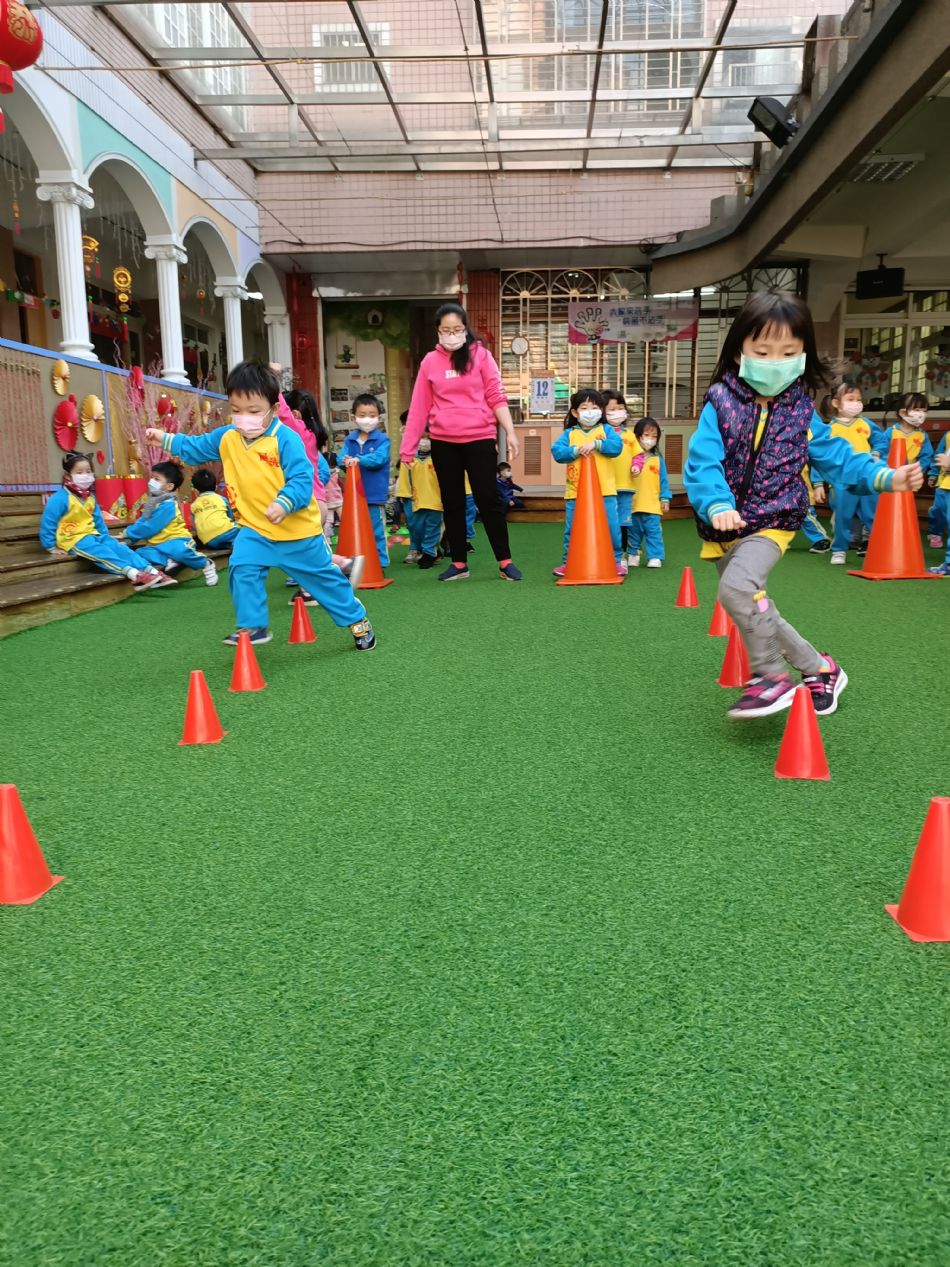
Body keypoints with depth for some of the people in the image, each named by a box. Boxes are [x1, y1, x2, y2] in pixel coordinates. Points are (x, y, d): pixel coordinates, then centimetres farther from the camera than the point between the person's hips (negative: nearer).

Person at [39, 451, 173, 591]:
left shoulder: (90, 497, 12)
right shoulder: (60, 498, -13)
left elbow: (98, 519, 24)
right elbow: (48, 524, -11)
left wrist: (105, 536, 22)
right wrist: (52, 547, -9)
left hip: (92, 535, 8)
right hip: (73, 539, -8)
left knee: (118, 547, -14)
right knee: (103, 553, -30)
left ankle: (152, 572, -27)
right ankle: (135, 574, -49)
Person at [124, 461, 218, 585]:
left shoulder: (167, 505, -16)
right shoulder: (153, 502, 13)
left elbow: (149, 528, -17)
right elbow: (141, 521, 20)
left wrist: (129, 532, -6)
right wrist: (129, 533, 4)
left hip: (175, 540, -7)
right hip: (158, 545, 7)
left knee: (178, 550, -39)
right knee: (141, 552, -19)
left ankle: (205, 564, -12)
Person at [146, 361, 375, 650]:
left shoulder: (286, 439, -21)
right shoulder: (226, 437, -1)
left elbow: (301, 479, -26)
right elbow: (196, 448, 18)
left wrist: (284, 504, -41)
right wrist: (165, 439, 13)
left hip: (297, 529, -4)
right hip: (254, 529, 5)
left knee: (324, 577, 8)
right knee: (242, 569, -15)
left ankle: (357, 619, 27)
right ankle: (252, 627, 1)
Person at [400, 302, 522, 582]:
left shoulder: (480, 354, 2)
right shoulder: (430, 361, 6)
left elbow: (496, 396, 0)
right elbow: (419, 406, 6)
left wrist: (510, 433, -9)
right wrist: (408, 446, 4)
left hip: (480, 438, -2)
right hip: (443, 442, 3)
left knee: (487, 499, 0)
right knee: (452, 503, 9)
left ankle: (505, 562, 9)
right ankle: (459, 563, 19)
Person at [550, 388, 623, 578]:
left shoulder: (606, 430, 9)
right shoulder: (569, 434, 9)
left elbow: (617, 445, -8)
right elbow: (556, 451, -5)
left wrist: (595, 444, -17)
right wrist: (576, 450, -17)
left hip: (605, 491, -1)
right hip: (575, 492, 1)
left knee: (611, 528, 1)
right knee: (572, 530, 5)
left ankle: (614, 561, 14)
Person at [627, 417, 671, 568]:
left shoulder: (658, 459, 5)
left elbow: (663, 480, 6)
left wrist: (665, 498, 3)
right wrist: (630, 474, -21)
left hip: (652, 505, 0)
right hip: (633, 504, 0)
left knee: (653, 531, -2)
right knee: (633, 532, 12)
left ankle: (655, 557, 4)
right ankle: (633, 555, 23)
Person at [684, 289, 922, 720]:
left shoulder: (801, 410, 2)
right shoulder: (721, 403, -5)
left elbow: (836, 456, 8)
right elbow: (703, 461, -17)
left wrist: (886, 477, -6)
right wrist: (717, 505, -34)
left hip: (771, 523, -2)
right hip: (723, 529, 2)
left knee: (736, 587, -28)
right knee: (754, 612, 9)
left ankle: (773, 675, -11)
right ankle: (818, 667, 28)